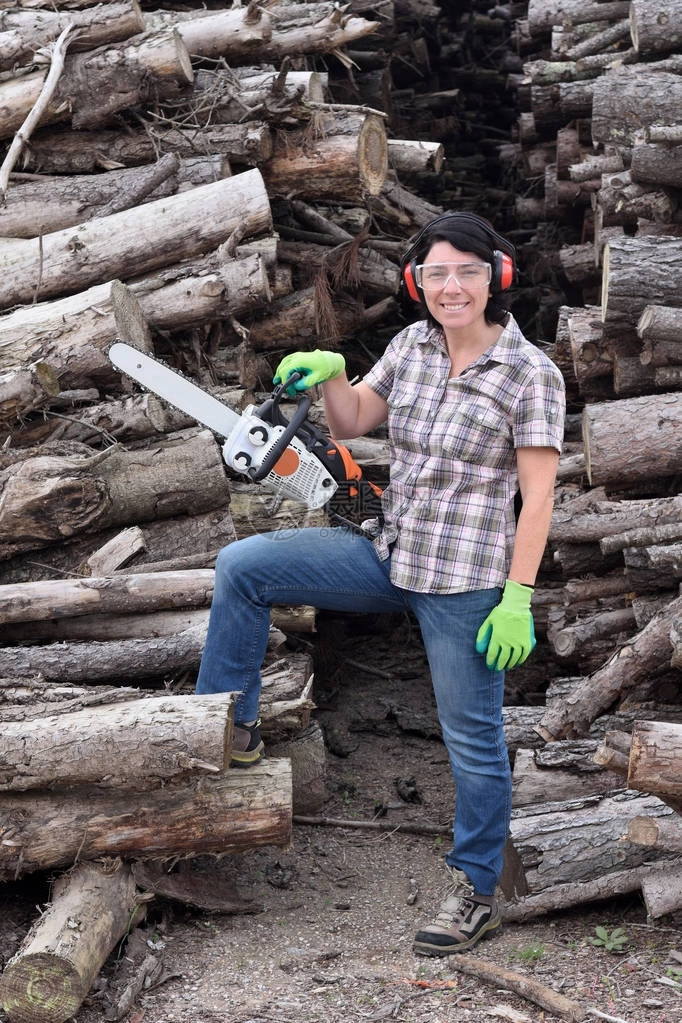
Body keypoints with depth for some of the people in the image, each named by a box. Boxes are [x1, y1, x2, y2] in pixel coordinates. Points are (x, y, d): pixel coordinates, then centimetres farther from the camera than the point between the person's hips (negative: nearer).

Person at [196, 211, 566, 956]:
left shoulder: (530, 374, -12)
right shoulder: (413, 345, 4)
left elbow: (537, 496, -13)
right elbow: (350, 421, 13)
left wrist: (517, 599, -16)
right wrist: (329, 371, -8)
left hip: (465, 578, -6)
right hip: (390, 552, 6)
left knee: (473, 738, 4)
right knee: (242, 566, -3)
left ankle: (476, 893, 21)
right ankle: (232, 729, 9)